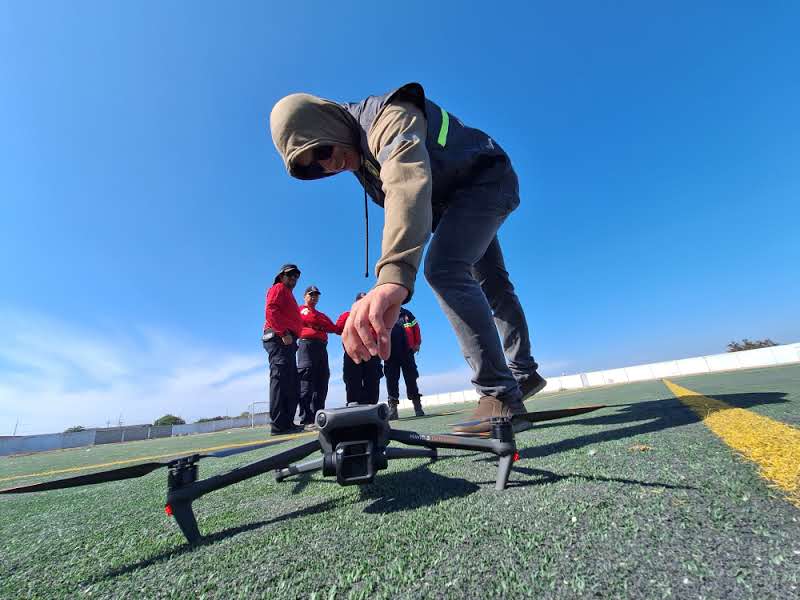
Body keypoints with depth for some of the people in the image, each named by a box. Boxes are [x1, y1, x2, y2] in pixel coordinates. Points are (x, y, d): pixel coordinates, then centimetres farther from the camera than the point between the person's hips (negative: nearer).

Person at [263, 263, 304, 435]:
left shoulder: (288, 295, 32)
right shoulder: (278, 288, 5)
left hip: (287, 341, 10)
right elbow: (271, 311, -13)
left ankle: (287, 422, 11)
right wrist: (284, 333, -21)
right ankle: (279, 424, -16)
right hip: (279, 338, -10)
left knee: (292, 384, 8)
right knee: (281, 378, -15)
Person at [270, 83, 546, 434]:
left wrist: (393, 276, -69)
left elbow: (408, 181, -53)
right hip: (461, 198, 9)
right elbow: (393, 200, 10)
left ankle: (501, 398, -26)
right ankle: (525, 374, 29)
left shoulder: (388, 117, -31)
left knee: (443, 268, -29)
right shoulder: (359, 155, -1)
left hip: (488, 180, -9)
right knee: (493, 285, 12)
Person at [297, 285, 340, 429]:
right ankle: (306, 420, -15)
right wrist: (331, 326, 2)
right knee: (306, 383, -13)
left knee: (321, 384, 3)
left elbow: (335, 328, 20)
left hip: (322, 347, 7)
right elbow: (313, 320, -8)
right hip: (307, 344, -7)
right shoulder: (301, 309, 11)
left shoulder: (322, 315, 32)